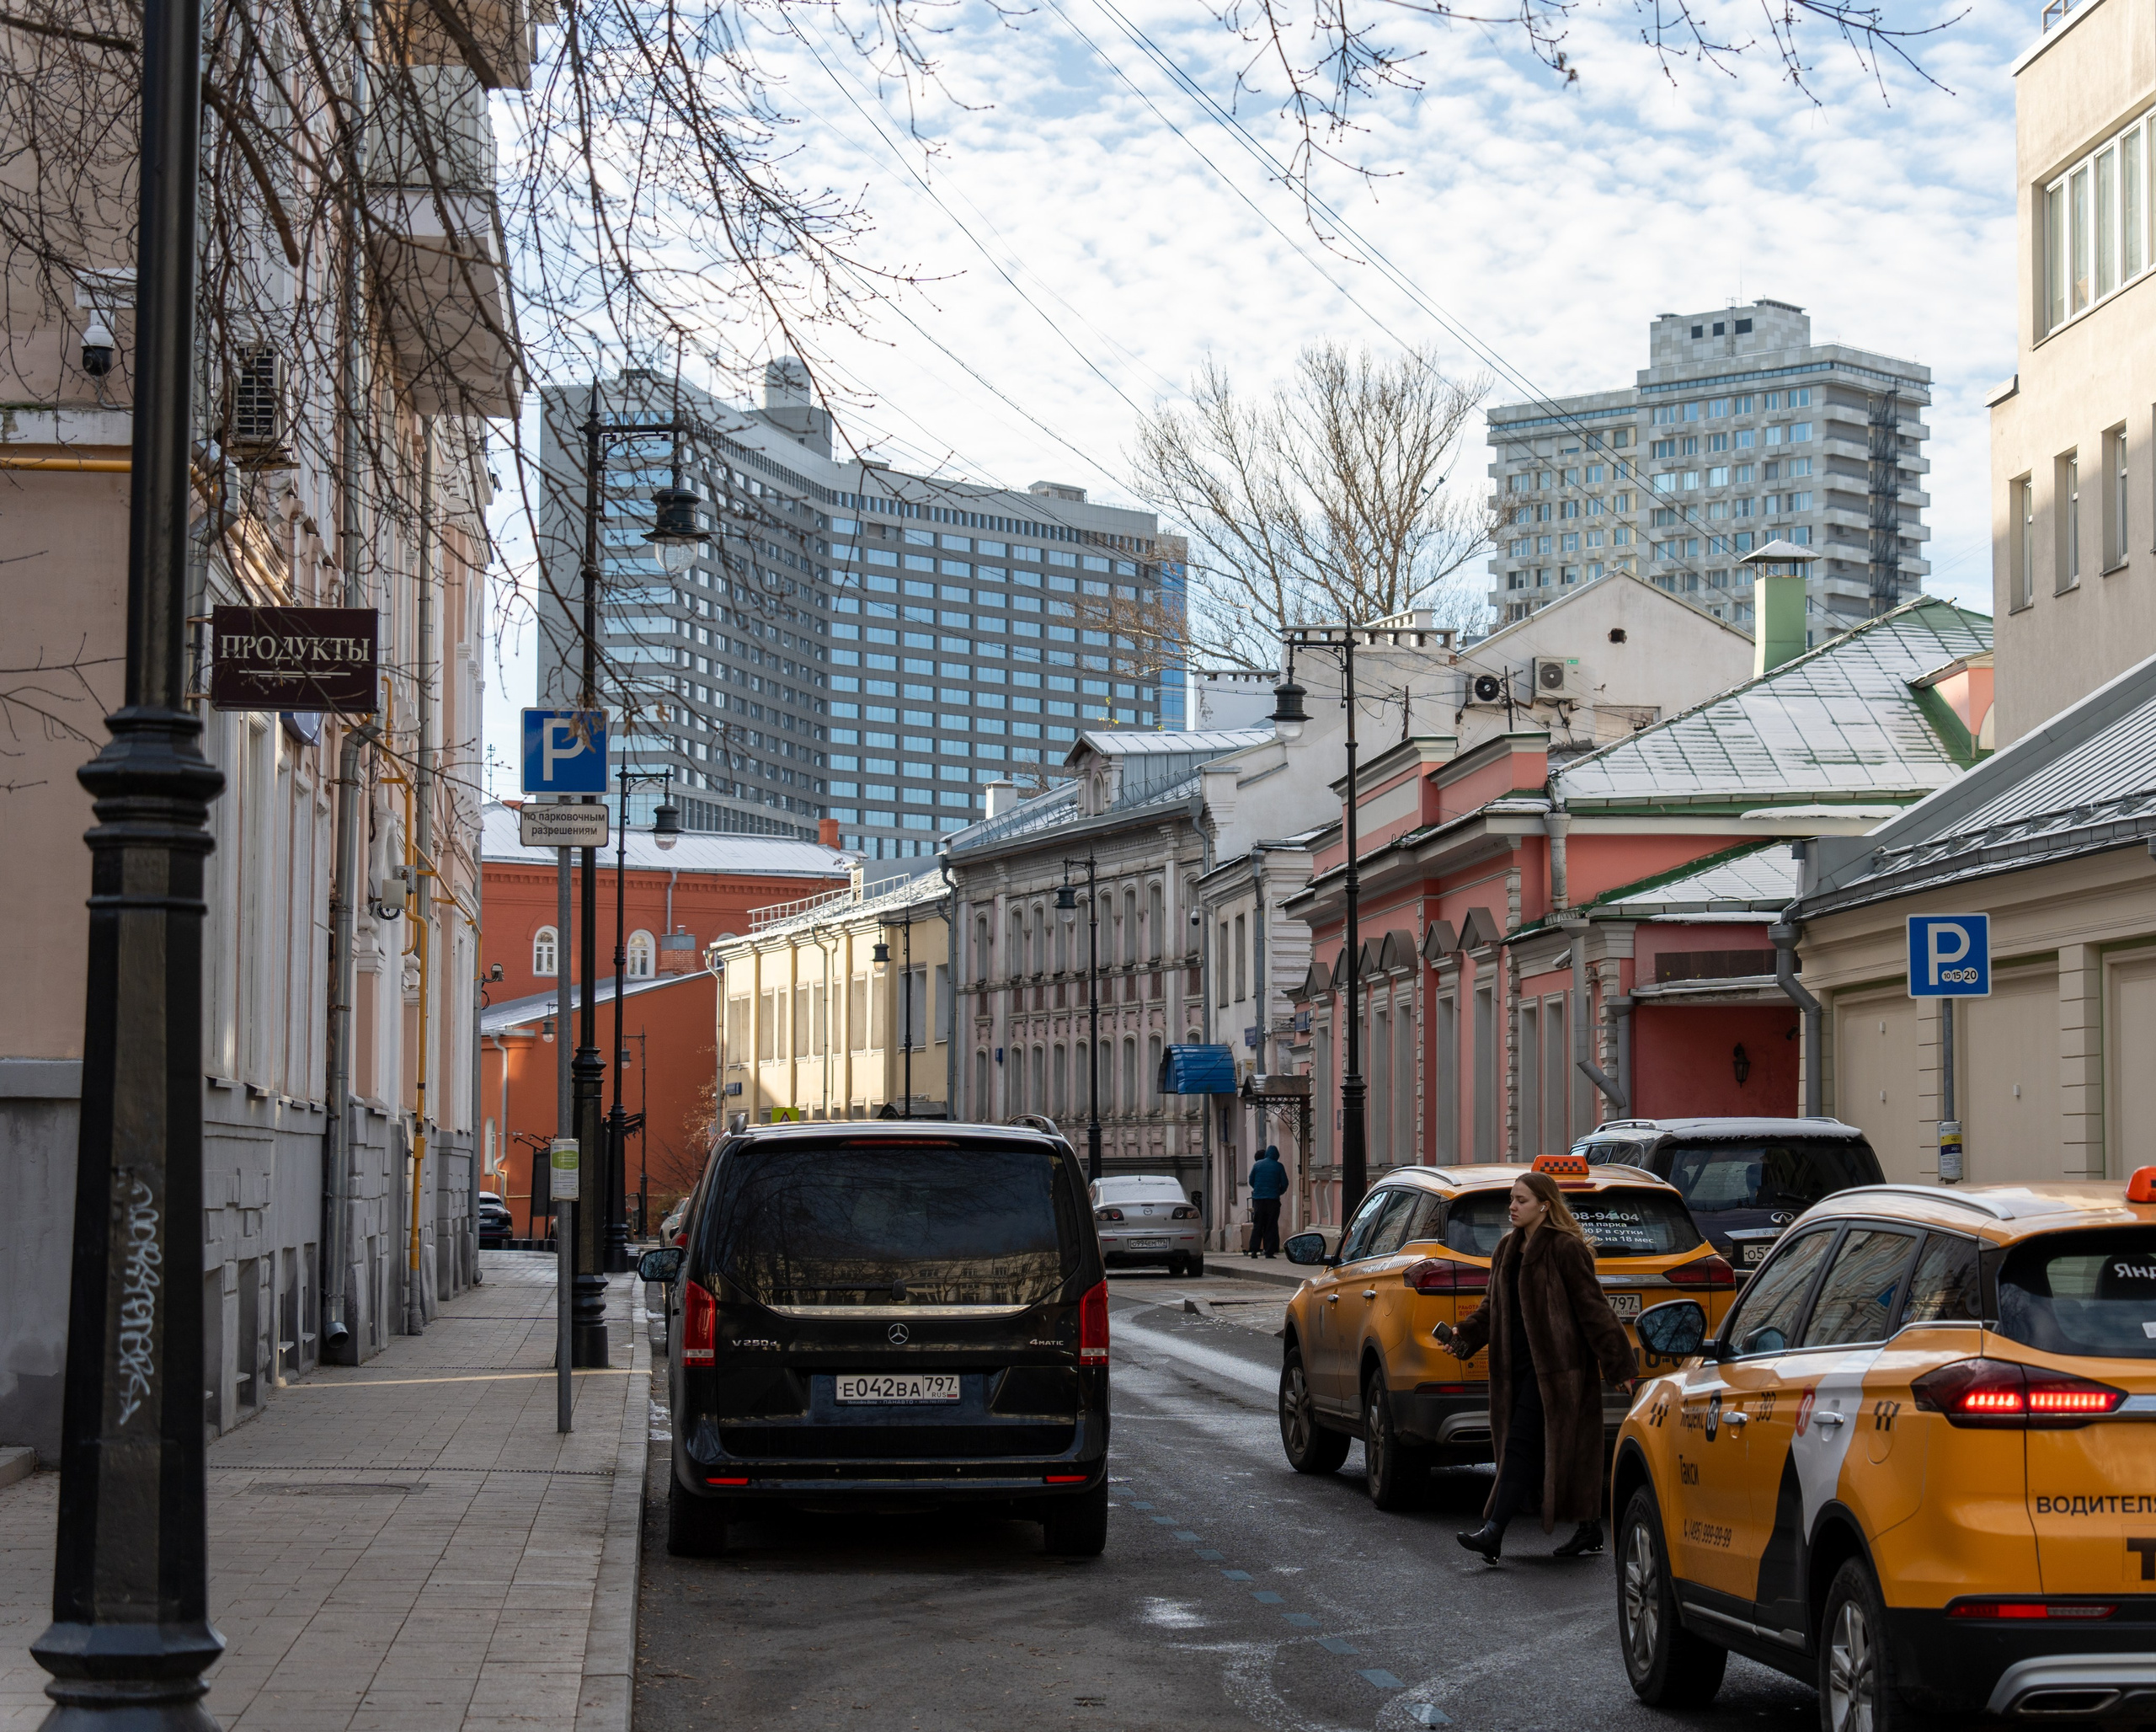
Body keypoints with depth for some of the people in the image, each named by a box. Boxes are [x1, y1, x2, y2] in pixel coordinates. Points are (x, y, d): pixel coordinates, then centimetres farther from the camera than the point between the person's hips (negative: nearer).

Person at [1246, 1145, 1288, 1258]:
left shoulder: (1257, 1165, 3)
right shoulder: (1278, 1166, -1)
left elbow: (1251, 1181, 8)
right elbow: (1284, 1183, 0)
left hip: (1258, 1199, 2)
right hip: (1273, 1199, -2)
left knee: (1257, 1226, 7)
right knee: (1271, 1226, 2)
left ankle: (1254, 1250, 1)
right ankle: (1269, 1251, -3)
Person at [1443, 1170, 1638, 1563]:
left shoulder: (1565, 1249, -10)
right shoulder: (1507, 1250, 15)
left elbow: (1593, 1310, -11)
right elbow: (1494, 1307, 18)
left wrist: (1620, 1366, -11)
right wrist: (1465, 1336, 0)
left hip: (1554, 1365, -8)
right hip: (1518, 1365, 8)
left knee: (1522, 1443, -13)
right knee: (1563, 1450, 11)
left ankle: (1493, 1533, -18)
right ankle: (1589, 1531, 18)